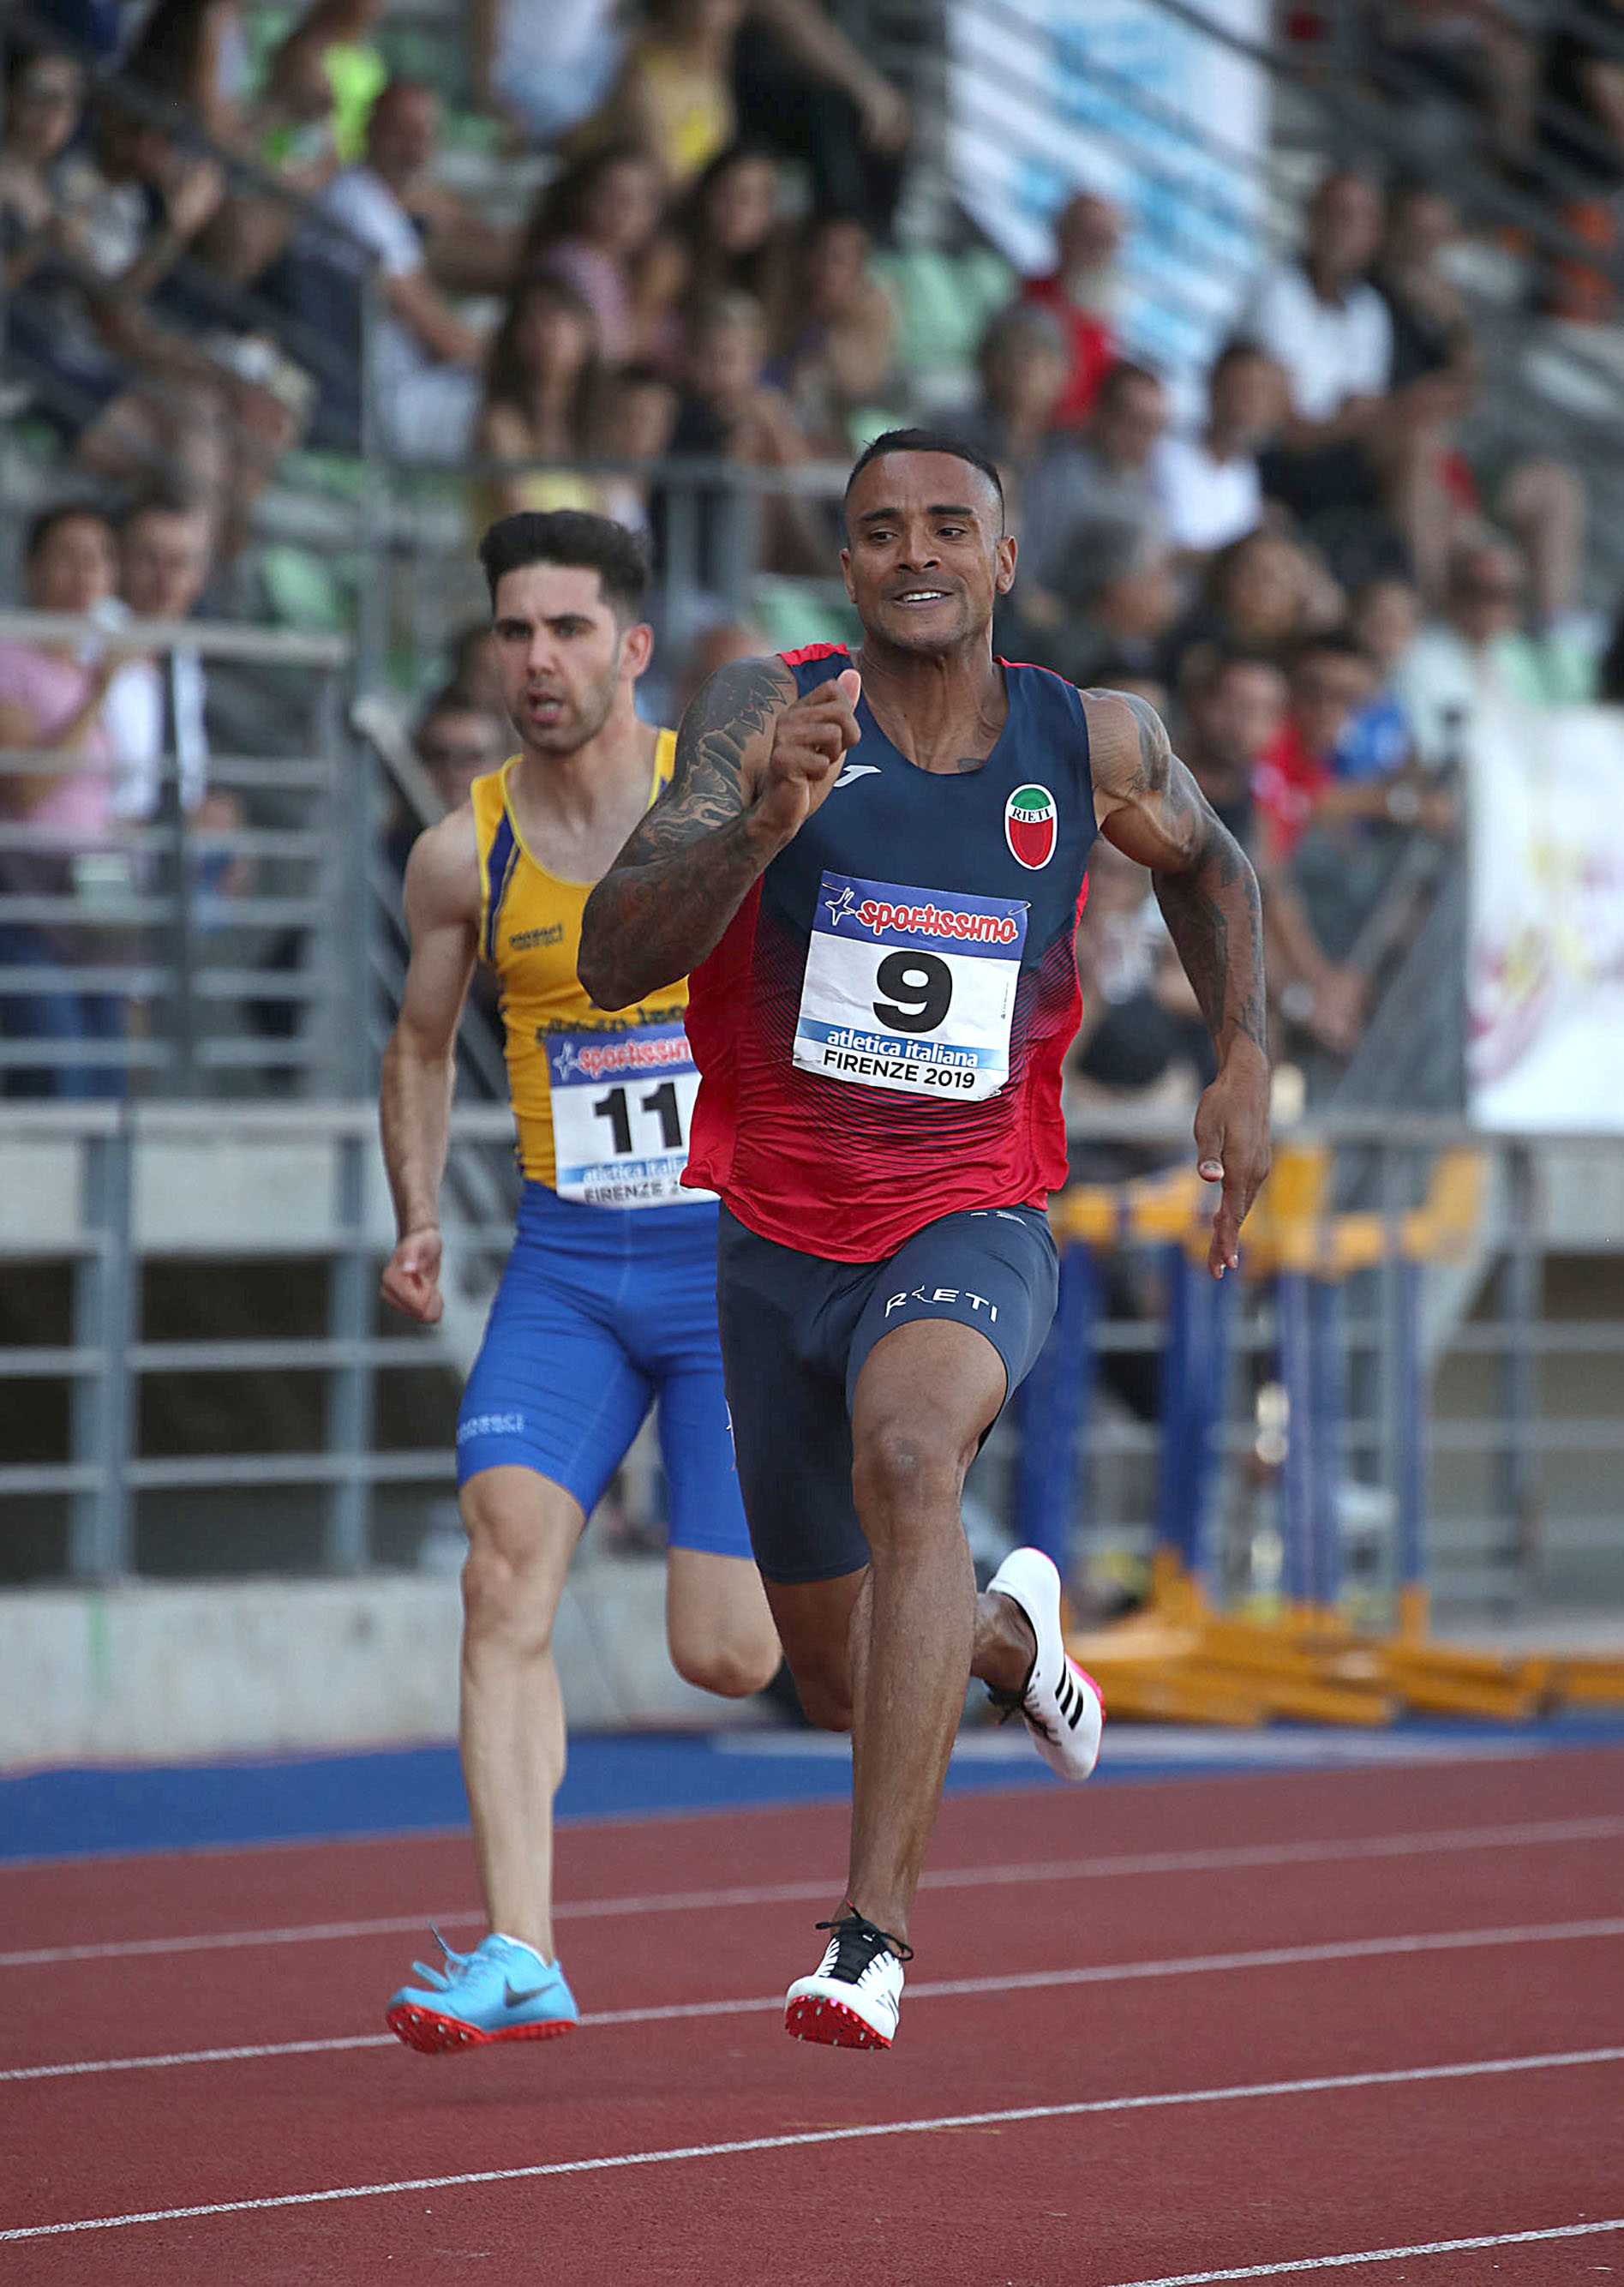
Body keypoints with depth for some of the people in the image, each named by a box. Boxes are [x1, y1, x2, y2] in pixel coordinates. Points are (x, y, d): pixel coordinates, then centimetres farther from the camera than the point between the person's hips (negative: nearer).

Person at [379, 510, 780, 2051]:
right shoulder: (461, 859, 0)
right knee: (504, 1572, -18)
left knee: (726, 1656, -3)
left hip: (744, 1257, -3)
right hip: (564, 1269, 3)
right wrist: (418, 1223, 2)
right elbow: (421, 1046, 16)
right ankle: (519, 1956, -19)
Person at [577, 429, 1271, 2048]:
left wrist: (1244, 1059, 9)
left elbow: (1207, 861, 22)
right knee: (842, 1679, 13)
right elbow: (612, 962, -21)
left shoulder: (1093, 746, -2)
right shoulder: (767, 714, -10)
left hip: (973, 1225, -2)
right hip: (778, 1234, 2)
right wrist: (765, 823, -36)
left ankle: (872, 1930, -37)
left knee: (906, 1447, -37)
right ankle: (1008, 1634, 53)